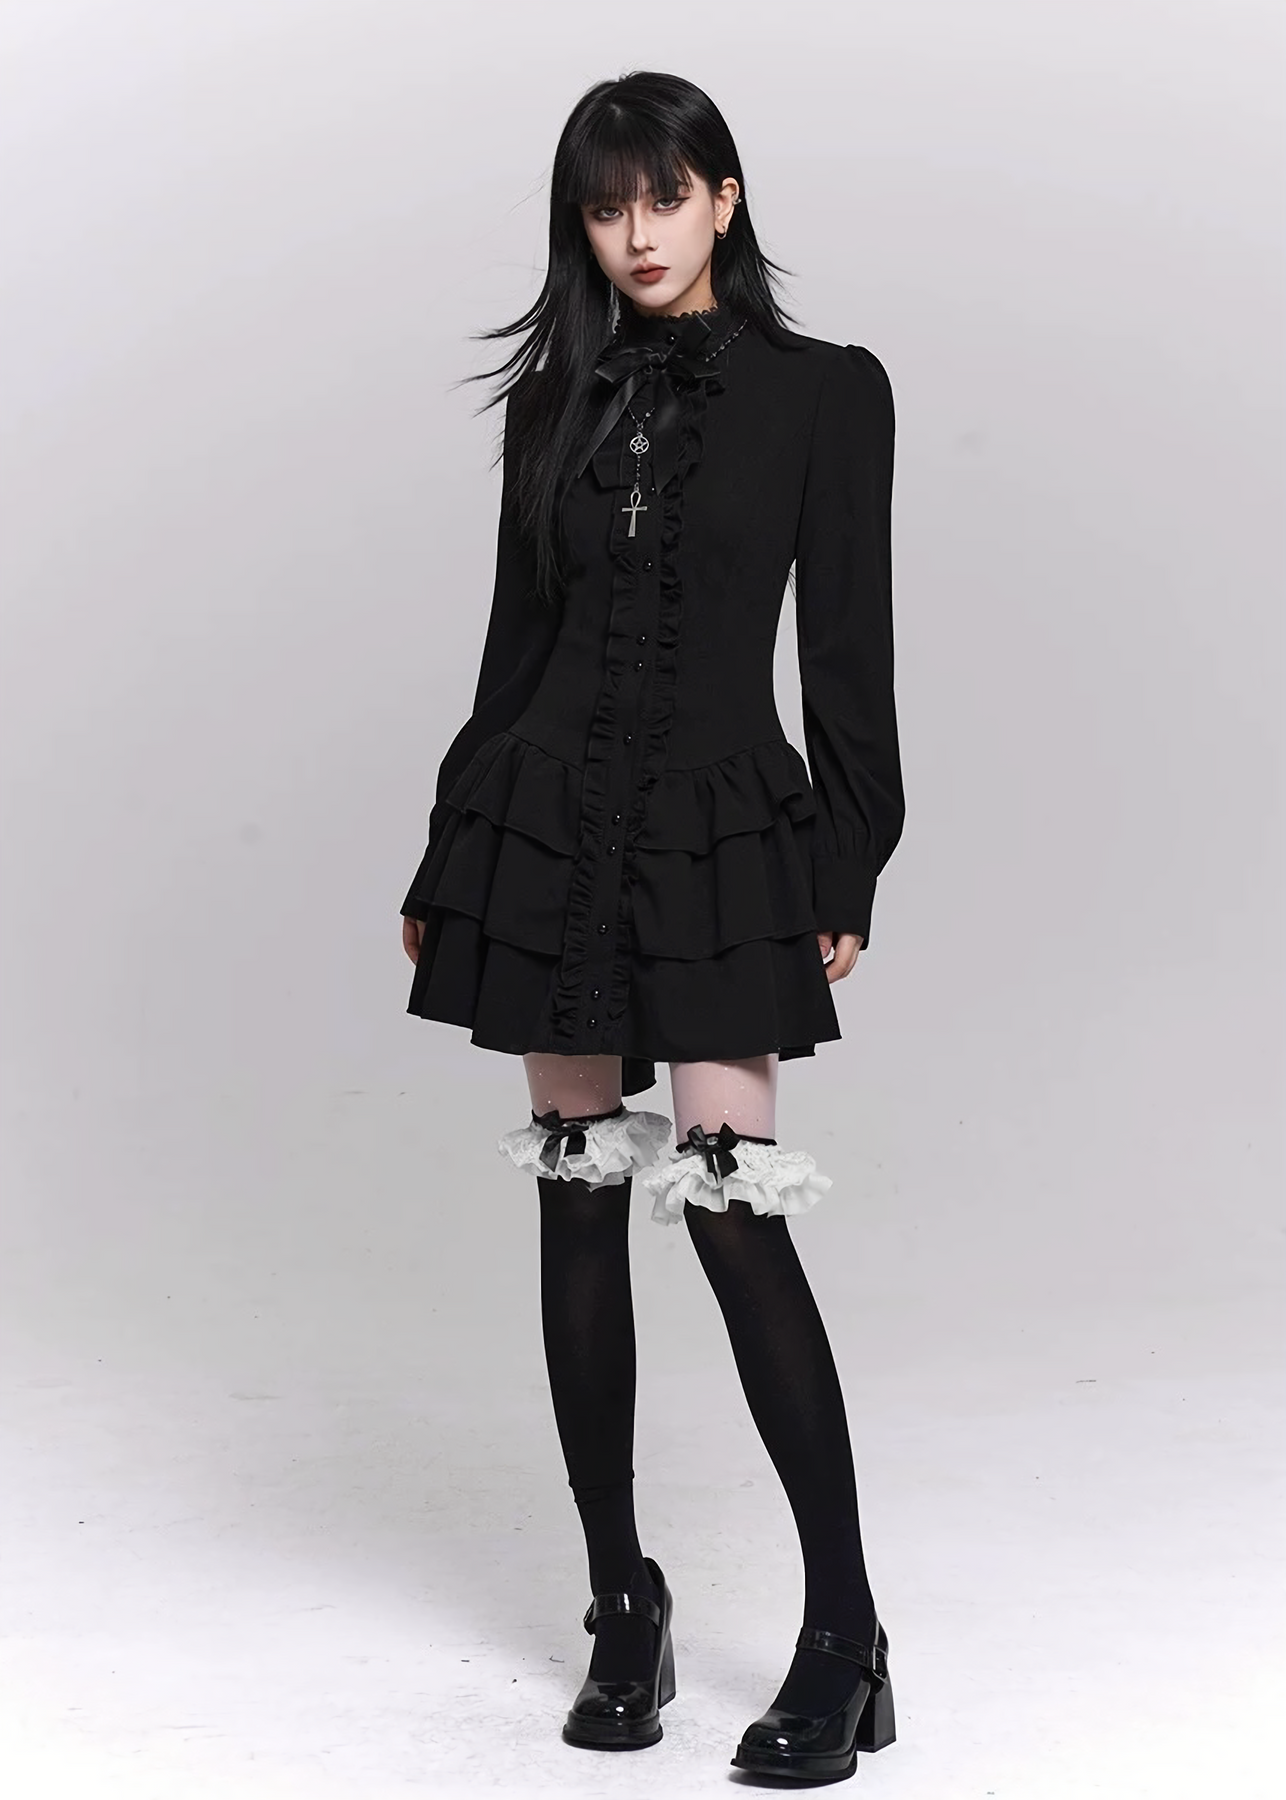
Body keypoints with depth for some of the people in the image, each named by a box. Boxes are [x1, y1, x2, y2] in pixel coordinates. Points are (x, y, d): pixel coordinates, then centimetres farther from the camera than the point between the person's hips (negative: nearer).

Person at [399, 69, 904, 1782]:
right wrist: (446, 866, 11)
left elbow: (847, 650, -2)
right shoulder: (555, 399, 10)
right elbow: (516, 642, 12)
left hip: (722, 836, -4)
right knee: (581, 1216, 7)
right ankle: (622, 1604, 20)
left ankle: (844, 1638, 3)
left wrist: (845, 880, -8)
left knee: (737, 1220, -10)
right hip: (549, 832, 4)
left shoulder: (825, 388, 0)